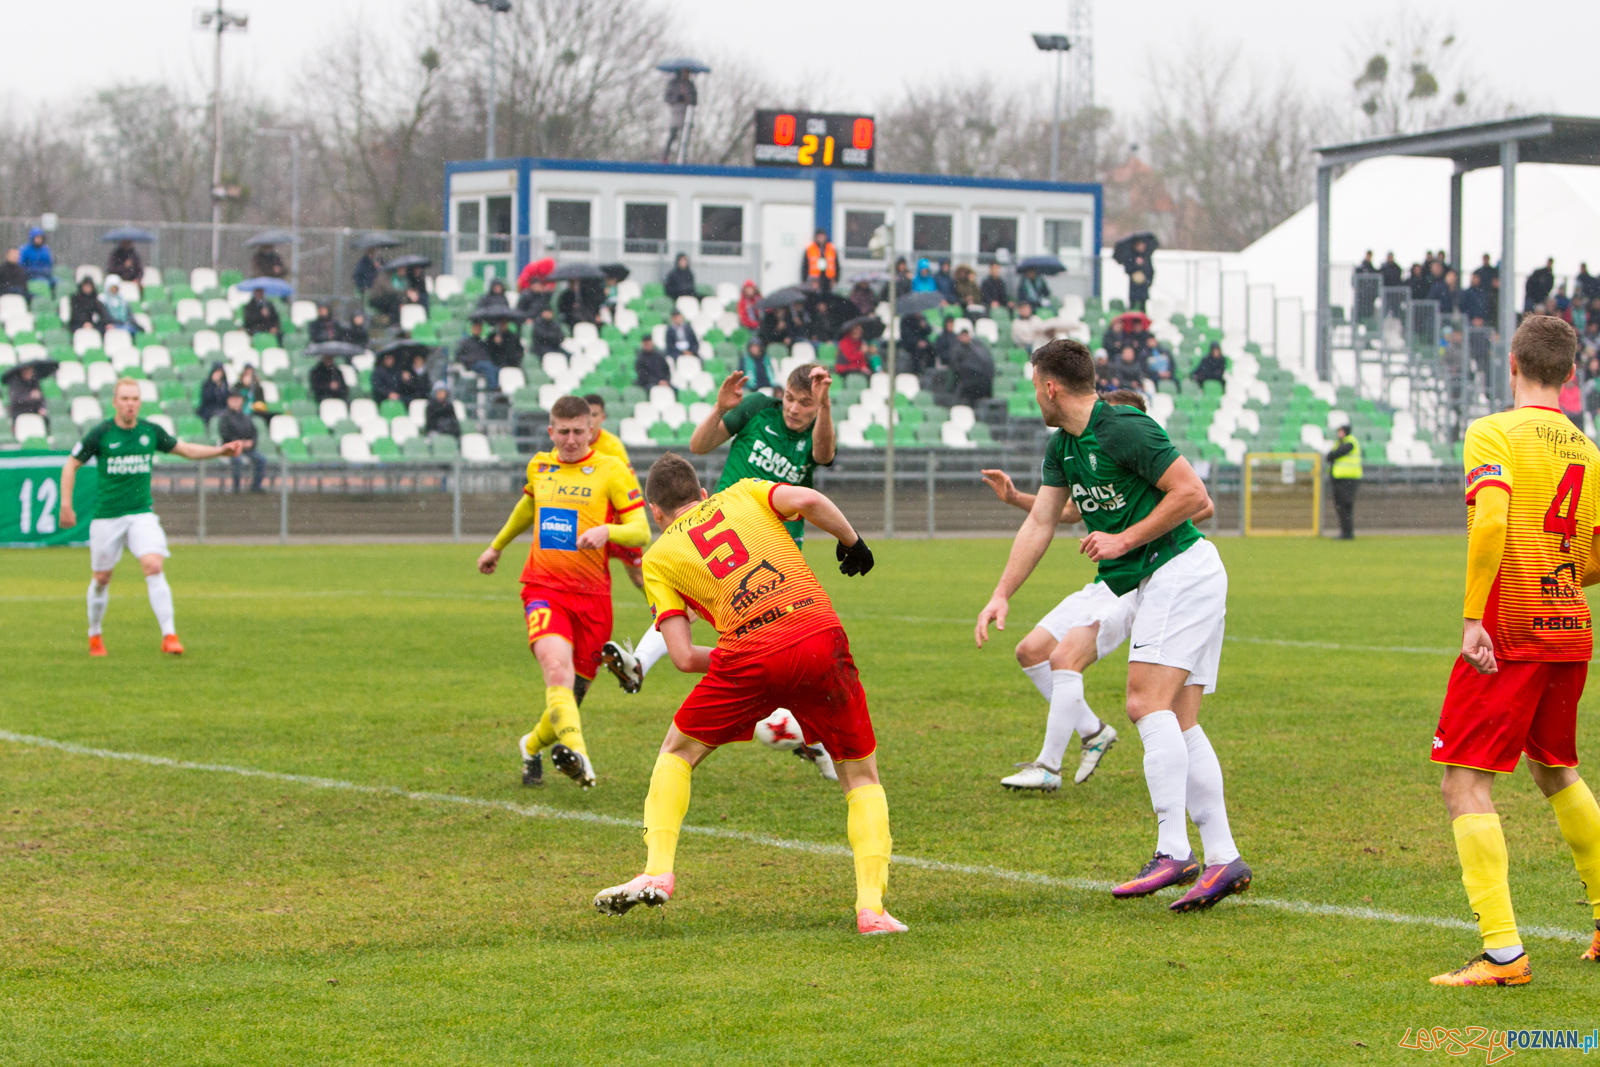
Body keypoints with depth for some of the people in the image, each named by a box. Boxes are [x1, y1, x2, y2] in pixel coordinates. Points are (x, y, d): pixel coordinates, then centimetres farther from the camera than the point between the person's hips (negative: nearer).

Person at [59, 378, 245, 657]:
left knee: (153, 566, -19)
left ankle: (169, 635, -20)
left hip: (141, 513, 1)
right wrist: (66, 505, -5)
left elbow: (186, 449, 15)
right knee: (101, 578, 8)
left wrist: (221, 450, 4)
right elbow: (71, 465, 2)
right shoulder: (100, 434, -7)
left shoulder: (151, 431, 1)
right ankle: (95, 636, 31)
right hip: (106, 516, -1)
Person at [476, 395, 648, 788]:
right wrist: (497, 546, 48)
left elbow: (642, 532, -7)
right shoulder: (539, 466, 12)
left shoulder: (611, 470, 0)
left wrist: (608, 531, -28)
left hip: (592, 594, 0)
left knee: (575, 690, 6)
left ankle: (532, 746, 36)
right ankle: (576, 754, -45)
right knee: (557, 668, -27)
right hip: (544, 588, 0)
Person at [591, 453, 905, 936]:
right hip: (820, 633, 1)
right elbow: (808, 501, 1)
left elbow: (684, 657, 9)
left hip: (748, 654, -1)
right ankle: (871, 906, 2)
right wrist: (853, 542, 17)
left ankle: (658, 872, 10)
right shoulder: (743, 493, 24)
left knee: (676, 754, 24)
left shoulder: (659, 558, 20)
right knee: (861, 777, 16)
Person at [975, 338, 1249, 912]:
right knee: (1179, 723, 5)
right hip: (1156, 584, 10)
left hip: (1181, 573, -10)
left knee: (1148, 704, -18)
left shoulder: (1124, 430, -18)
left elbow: (1194, 495, -19)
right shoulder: (1063, 446, 12)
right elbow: (1039, 523, 15)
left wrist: (1125, 540, -15)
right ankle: (1224, 858, 3)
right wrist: (1002, 596, 9)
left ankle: (1173, 852, -22)